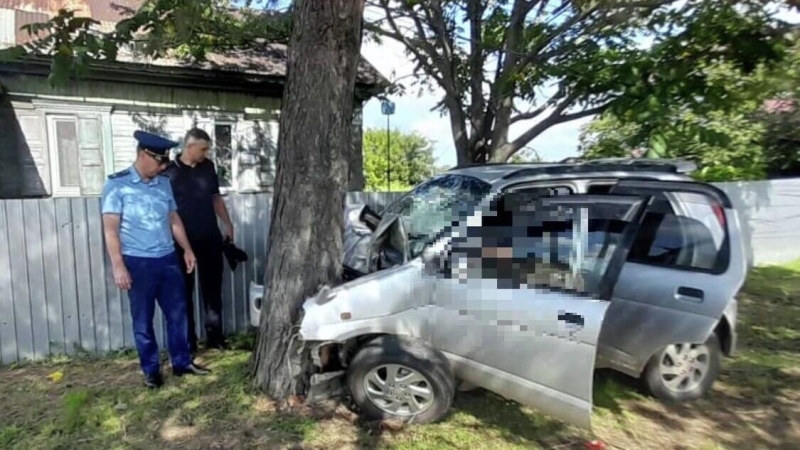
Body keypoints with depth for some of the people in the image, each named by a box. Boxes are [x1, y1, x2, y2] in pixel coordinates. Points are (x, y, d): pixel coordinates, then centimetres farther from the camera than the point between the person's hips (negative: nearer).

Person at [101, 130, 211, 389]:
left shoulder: (164, 184, 8)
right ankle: (151, 370, 20)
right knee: (143, 320, 7)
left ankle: (182, 362, 24)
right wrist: (118, 266, -15)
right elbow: (110, 229, -10)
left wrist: (187, 250, 13)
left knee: (177, 312, 10)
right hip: (138, 263, -5)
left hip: (168, 259, 5)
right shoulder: (117, 185, -7)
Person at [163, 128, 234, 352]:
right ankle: (188, 341, 16)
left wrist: (228, 224, 11)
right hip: (183, 240, -4)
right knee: (185, 291, 6)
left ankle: (215, 336, 20)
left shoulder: (208, 167, 7)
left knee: (212, 288, 9)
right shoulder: (169, 171, -7)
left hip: (210, 237, 4)